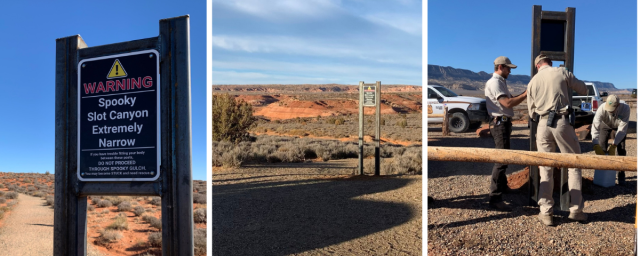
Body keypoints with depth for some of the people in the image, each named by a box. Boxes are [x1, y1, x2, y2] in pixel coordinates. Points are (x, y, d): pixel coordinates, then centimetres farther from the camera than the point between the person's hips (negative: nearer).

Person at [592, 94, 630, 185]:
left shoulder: (625, 109, -40)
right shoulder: (602, 109, -41)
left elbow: (622, 129, -37)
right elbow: (595, 127, -46)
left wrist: (613, 146, -42)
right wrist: (596, 146, -56)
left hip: (619, 125, 0)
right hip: (606, 124, 1)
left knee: (621, 149, -9)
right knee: (602, 148, -7)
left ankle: (621, 176, 1)